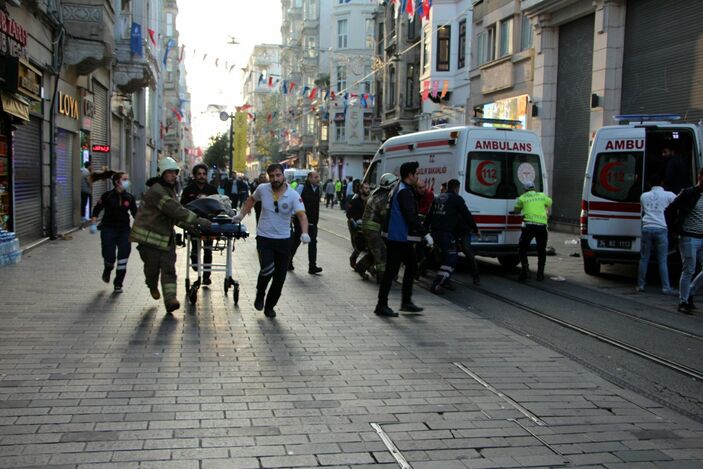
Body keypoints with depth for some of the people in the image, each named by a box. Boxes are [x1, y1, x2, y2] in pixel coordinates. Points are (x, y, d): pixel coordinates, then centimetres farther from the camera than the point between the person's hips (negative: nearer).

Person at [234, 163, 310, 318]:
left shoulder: (293, 195, -11)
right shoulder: (262, 189, -5)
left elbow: (302, 215, -24)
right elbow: (252, 199, 18)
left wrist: (304, 233, -40)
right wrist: (241, 215, 14)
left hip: (283, 240, 1)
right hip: (264, 238, -1)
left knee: (280, 276, 5)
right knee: (267, 269, -22)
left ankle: (269, 306, 27)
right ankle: (260, 294, 9)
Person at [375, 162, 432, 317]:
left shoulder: (400, 189, 16)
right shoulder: (405, 192, -17)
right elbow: (411, 217, -23)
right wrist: (425, 234, -20)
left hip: (401, 239, 11)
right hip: (398, 238, -11)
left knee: (412, 265, 16)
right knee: (391, 270, -5)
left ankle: (406, 301, 21)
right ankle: (381, 306, 2)